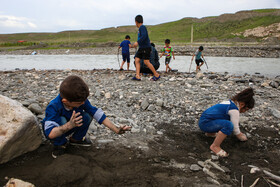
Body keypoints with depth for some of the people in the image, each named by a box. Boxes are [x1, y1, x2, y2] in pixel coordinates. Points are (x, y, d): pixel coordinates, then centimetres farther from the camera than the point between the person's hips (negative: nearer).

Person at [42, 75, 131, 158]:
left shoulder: (81, 100, -24)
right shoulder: (53, 107, -37)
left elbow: (97, 113, -23)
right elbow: (50, 134, -45)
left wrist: (116, 129, -27)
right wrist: (69, 125, -62)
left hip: (69, 128, 4)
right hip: (56, 130, -4)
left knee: (88, 116, -22)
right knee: (61, 120, -37)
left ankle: (76, 138, 6)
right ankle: (59, 143, -7)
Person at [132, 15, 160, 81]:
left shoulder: (142, 27, -10)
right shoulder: (141, 28, 18)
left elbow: (144, 36, -26)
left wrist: (137, 42, -30)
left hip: (146, 47, -10)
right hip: (141, 48, 10)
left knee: (146, 62, -11)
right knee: (137, 60, -1)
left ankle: (156, 75, 0)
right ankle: (137, 76, -6)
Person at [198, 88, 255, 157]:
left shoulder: (230, 102, 12)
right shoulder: (234, 110, -16)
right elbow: (235, 128, -9)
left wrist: (239, 133, 33)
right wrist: (241, 137, 10)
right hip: (205, 123, -10)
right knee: (229, 125, -32)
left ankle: (210, 133, 23)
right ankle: (215, 146, -18)